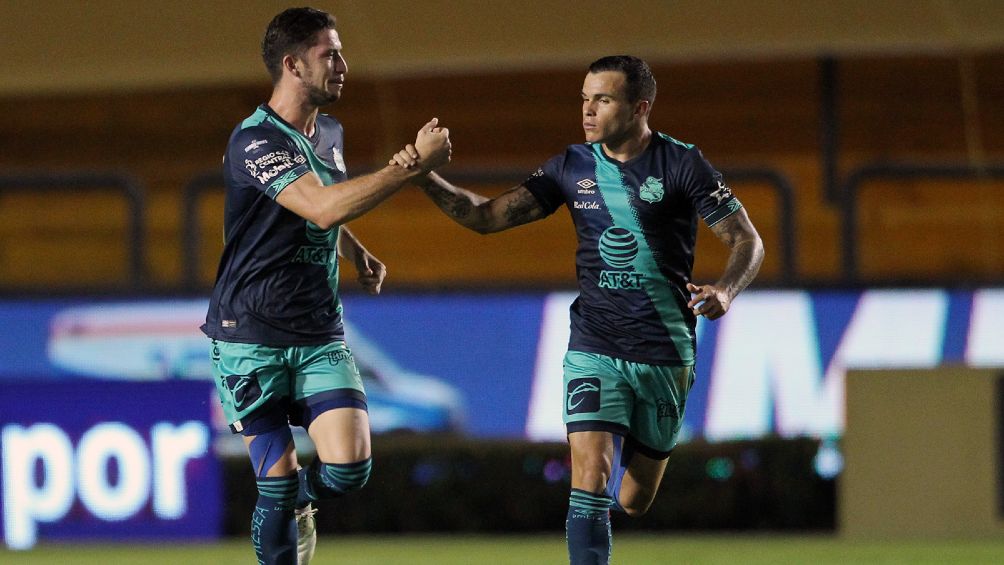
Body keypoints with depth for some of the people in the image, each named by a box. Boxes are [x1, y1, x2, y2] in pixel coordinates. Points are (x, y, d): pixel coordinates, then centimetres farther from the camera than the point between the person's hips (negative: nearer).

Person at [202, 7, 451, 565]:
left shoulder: (329, 134, 10)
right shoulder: (255, 141, -16)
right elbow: (323, 207, -32)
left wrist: (356, 252, 16)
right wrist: (415, 163, -29)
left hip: (321, 336, 6)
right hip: (252, 338, -6)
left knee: (349, 467, -9)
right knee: (278, 479, -6)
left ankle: (301, 503, 25)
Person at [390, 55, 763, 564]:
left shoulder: (681, 165, -8)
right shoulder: (573, 167, 2)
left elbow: (747, 241, -6)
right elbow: (486, 216, 4)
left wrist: (724, 290, -27)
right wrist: (426, 178, -12)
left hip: (665, 355, -1)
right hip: (594, 348, 1)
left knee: (632, 502, 9)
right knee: (591, 477, -19)